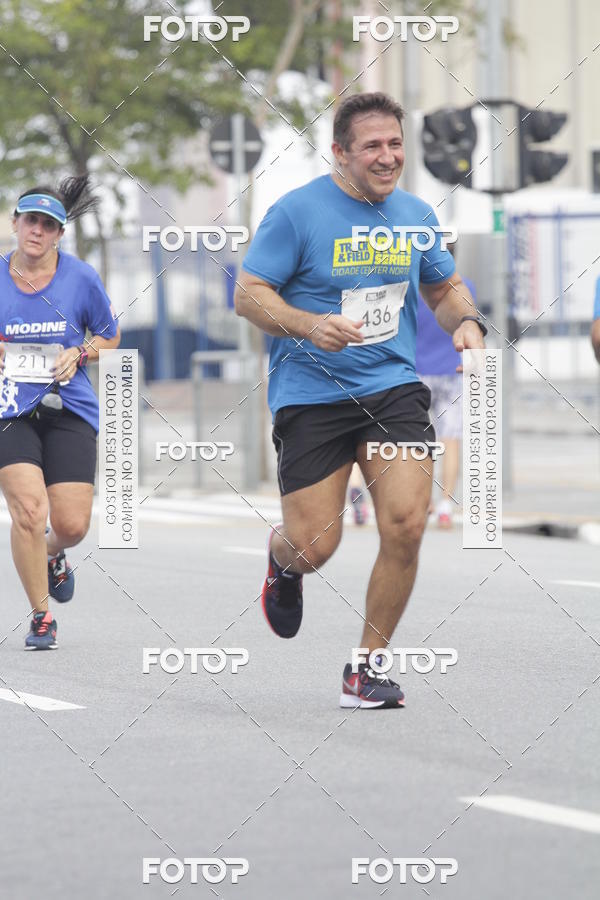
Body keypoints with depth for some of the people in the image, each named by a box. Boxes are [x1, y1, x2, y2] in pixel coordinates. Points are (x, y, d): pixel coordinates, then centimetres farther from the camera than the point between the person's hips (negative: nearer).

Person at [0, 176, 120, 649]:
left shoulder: (81, 278, -1)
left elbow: (110, 337, 12)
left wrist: (79, 354, -6)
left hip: (70, 410, 1)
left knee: (72, 526, -6)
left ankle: (51, 555, 34)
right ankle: (41, 618, -2)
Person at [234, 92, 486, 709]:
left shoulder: (415, 215, 7)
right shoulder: (297, 211, -8)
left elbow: (445, 287, 22)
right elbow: (248, 294, -7)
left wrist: (464, 323, 0)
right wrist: (311, 326, -23)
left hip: (394, 388, 3)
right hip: (311, 396, -3)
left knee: (405, 526, -13)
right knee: (315, 549, -5)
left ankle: (368, 667, 4)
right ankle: (281, 554, 36)